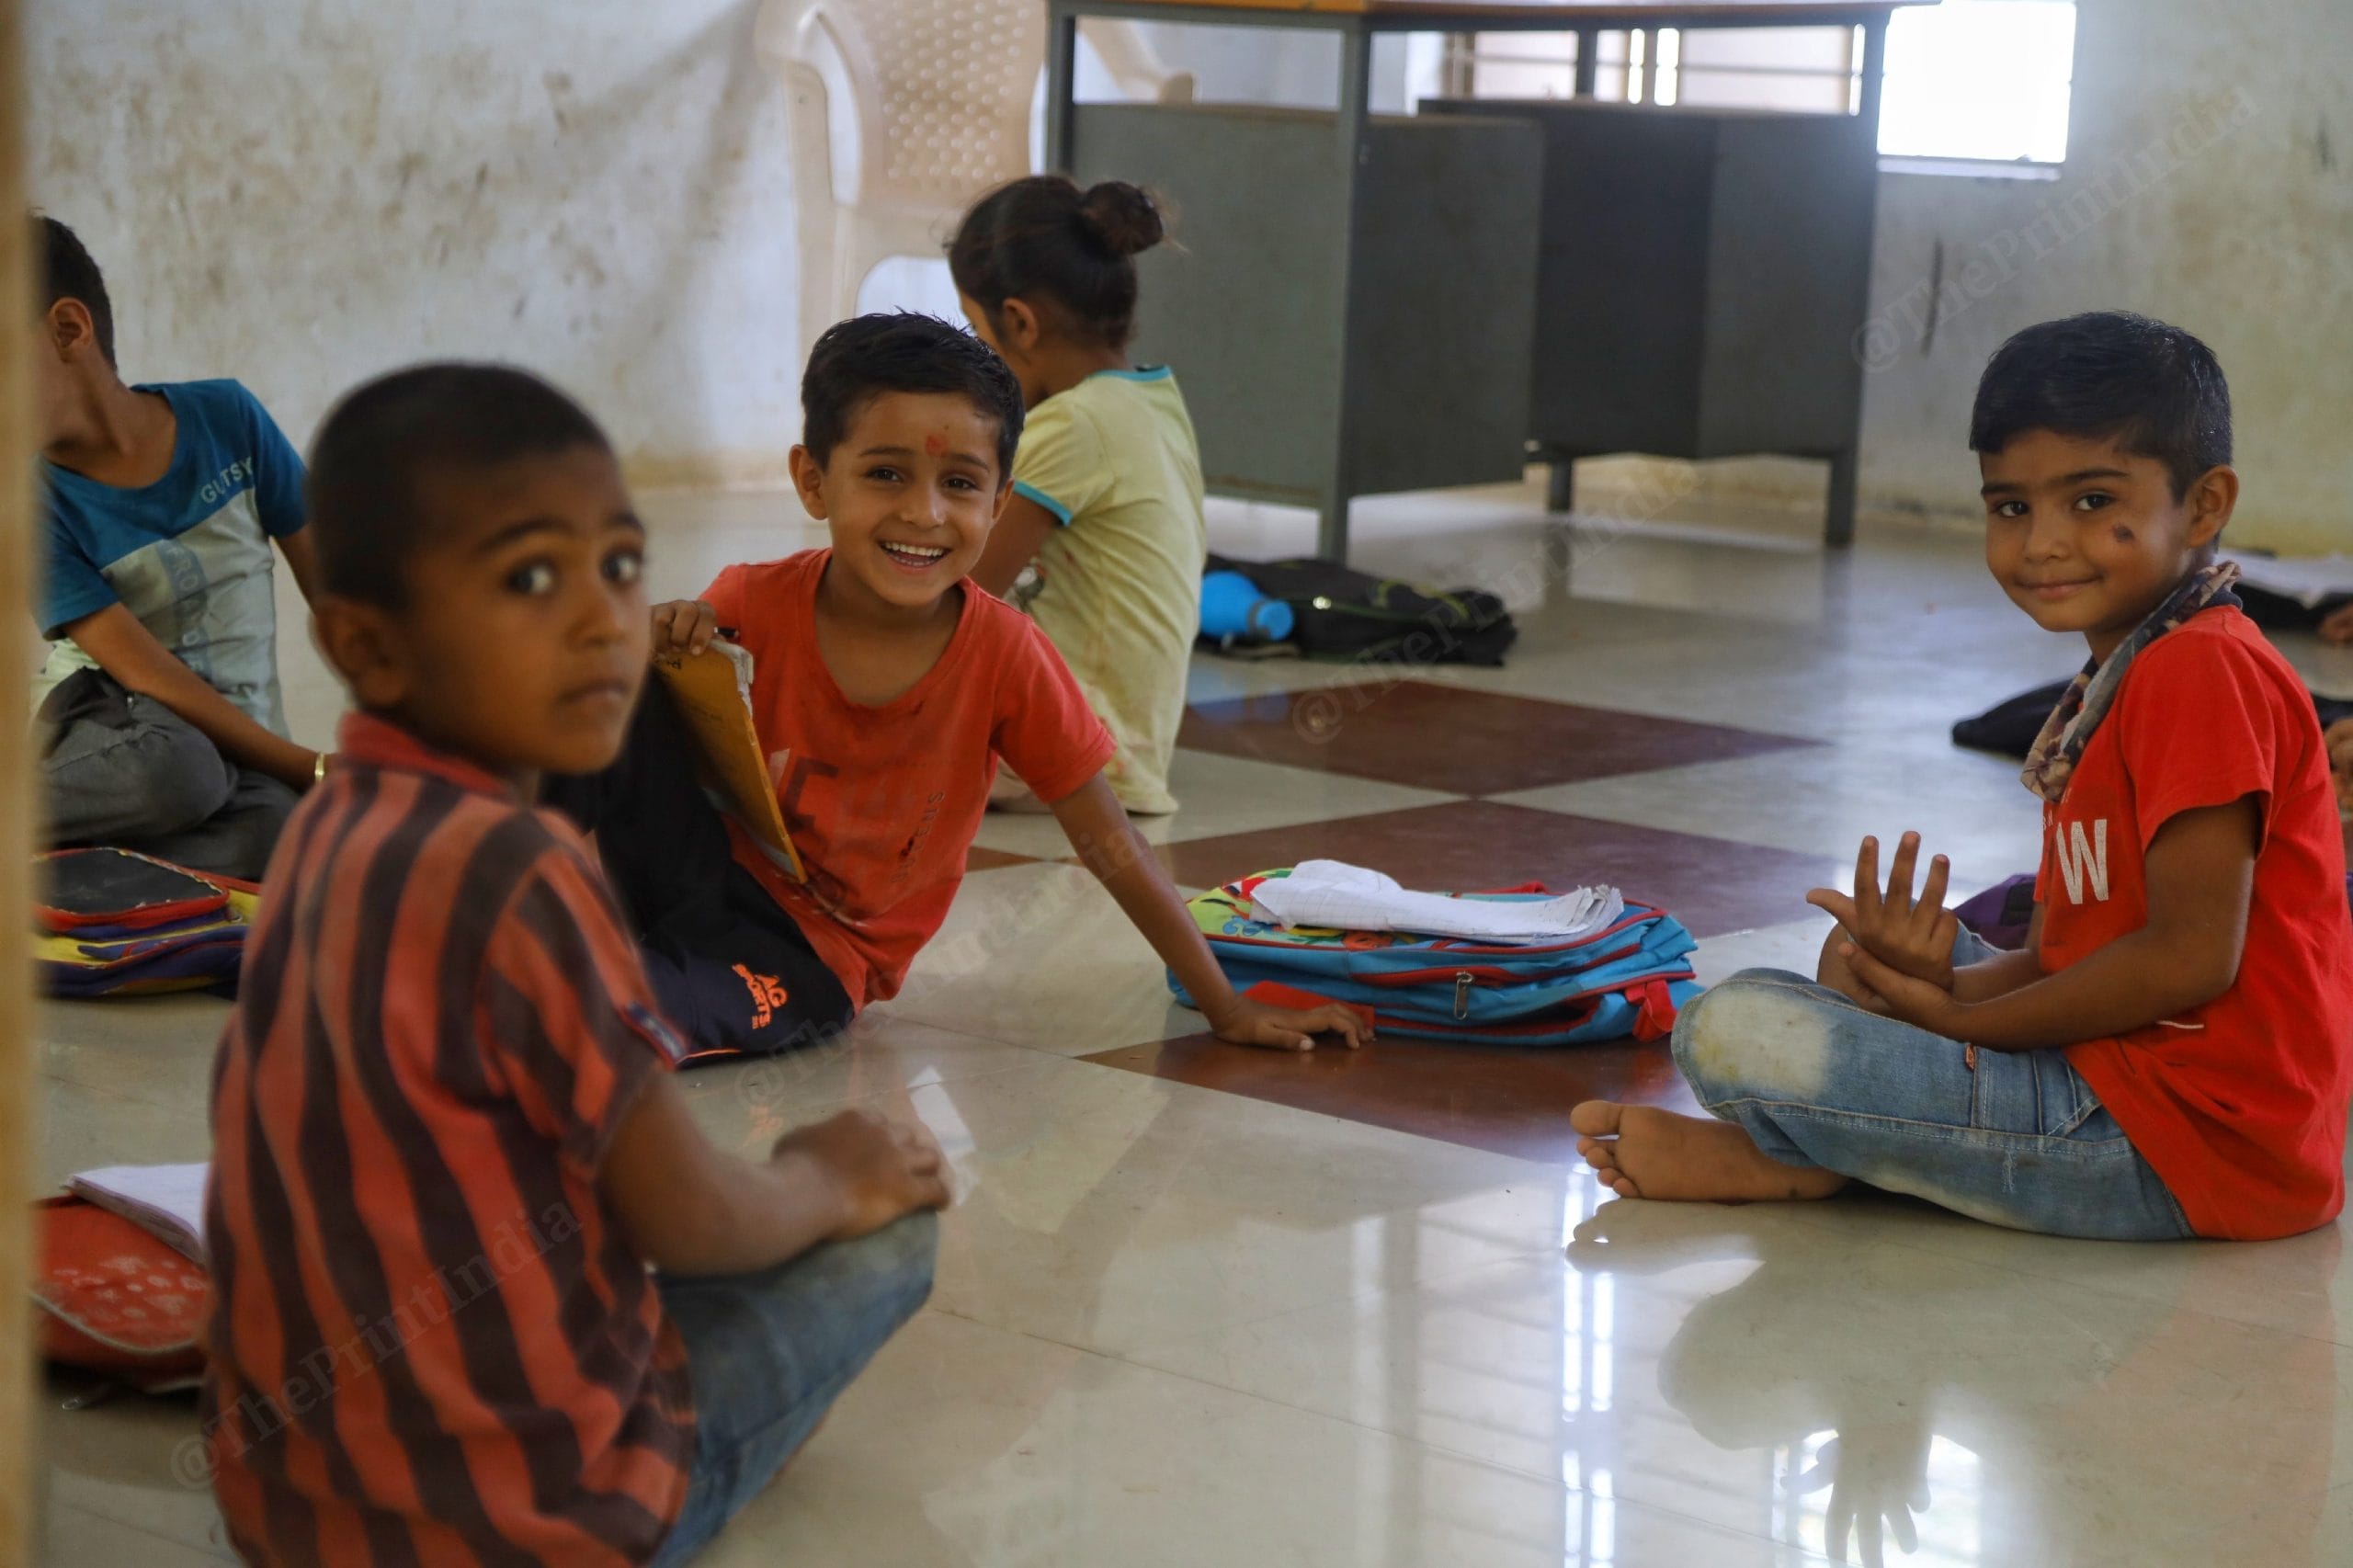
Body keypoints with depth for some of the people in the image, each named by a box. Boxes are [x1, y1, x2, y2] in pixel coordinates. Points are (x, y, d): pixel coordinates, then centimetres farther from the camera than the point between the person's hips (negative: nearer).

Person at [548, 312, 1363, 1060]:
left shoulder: (1006, 654, -11)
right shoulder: (751, 605, -10)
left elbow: (1113, 850, -4)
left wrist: (1232, 1012, -4)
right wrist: (658, 647, -21)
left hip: (816, 957, -2)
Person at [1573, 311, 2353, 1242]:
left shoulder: (2201, 673, -15)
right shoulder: (2114, 687, 18)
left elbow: (2193, 957, -21)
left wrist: (1961, 1017, -11)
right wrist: (1950, 985, -6)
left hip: (2183, 1138, -11)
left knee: (1732, 1033, -17)